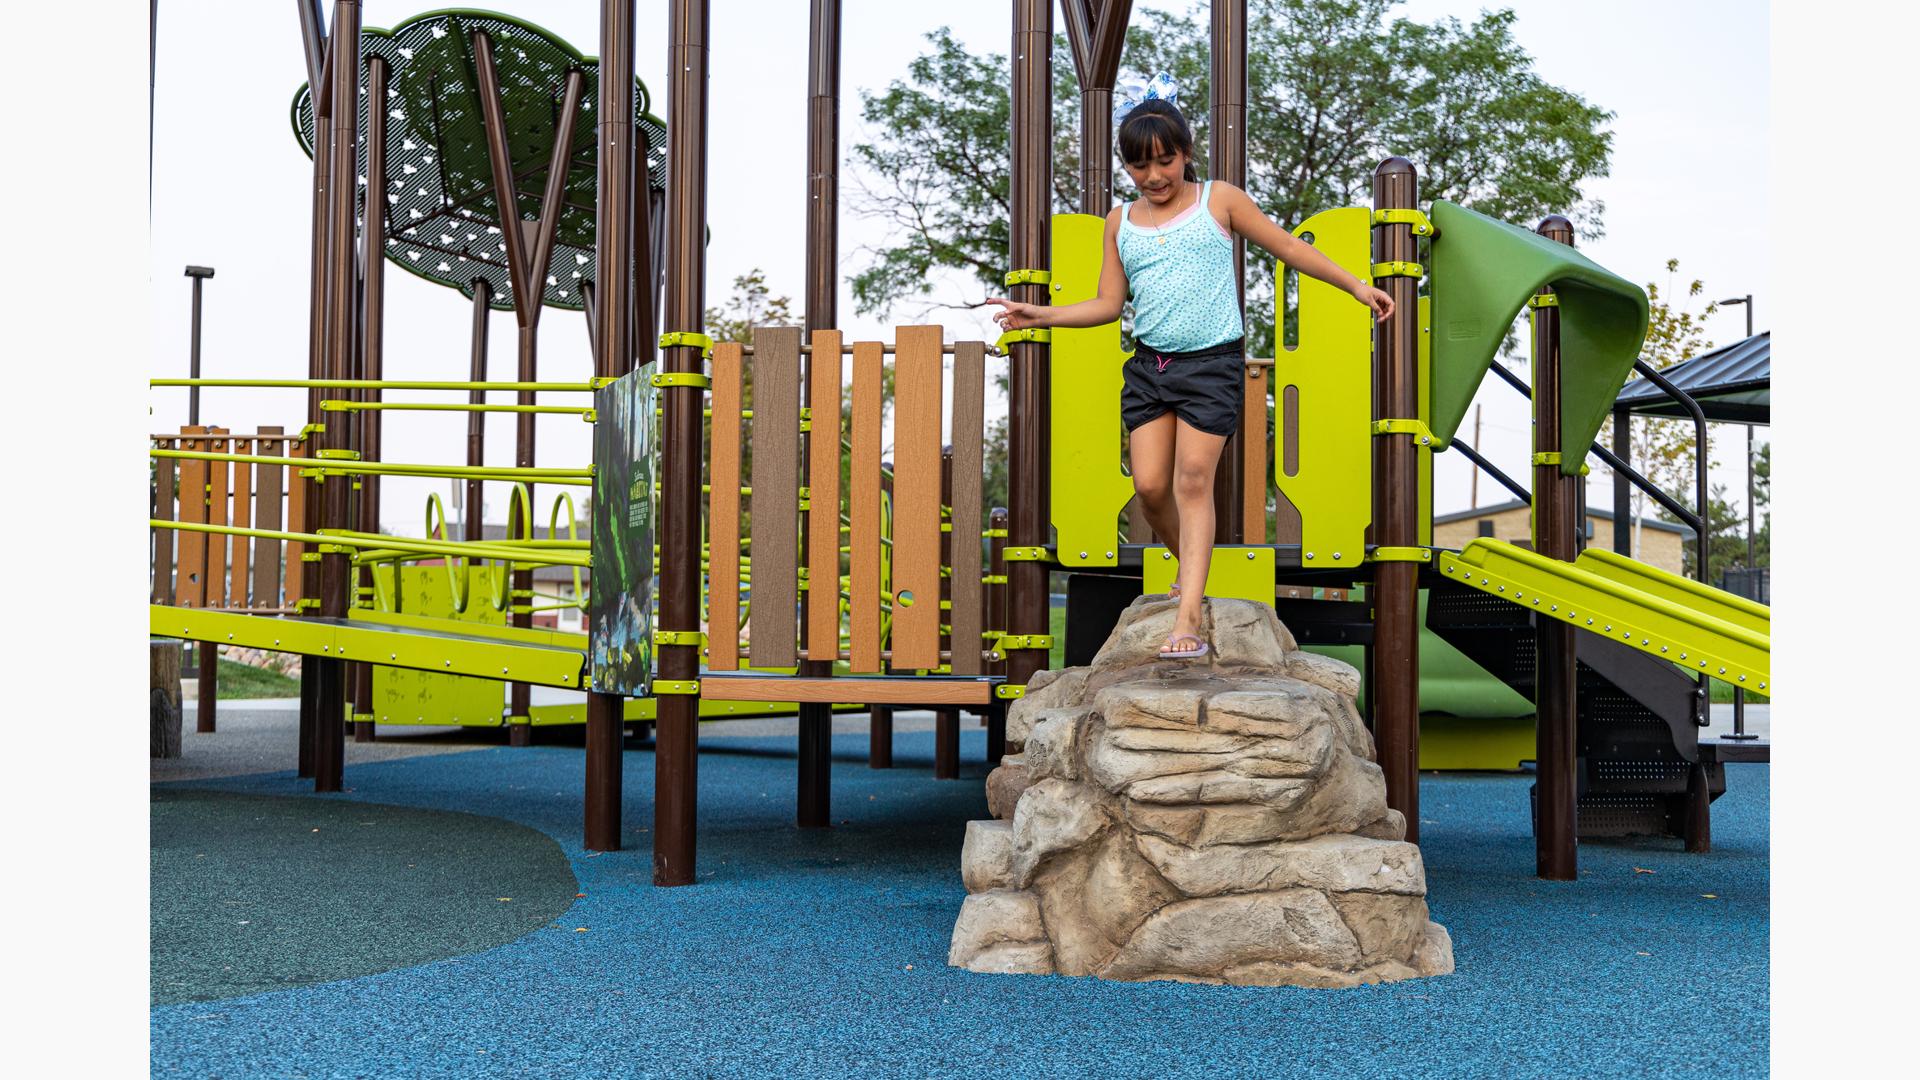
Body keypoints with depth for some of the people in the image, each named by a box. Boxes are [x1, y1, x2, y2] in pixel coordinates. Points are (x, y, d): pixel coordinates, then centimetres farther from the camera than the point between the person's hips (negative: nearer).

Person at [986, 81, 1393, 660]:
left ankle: (1188, 615, -10)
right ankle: (1192, 571, 24)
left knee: (1193, 482, -10)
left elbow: (1288, 247, 10)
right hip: (1148, 366, 4)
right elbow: (1109, 303, 12)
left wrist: (1356, 286, 10)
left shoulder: (1219, 200, 4)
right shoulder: (1121, 221, 12)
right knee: (1149, 485, -3)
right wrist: (1041, 315, 0)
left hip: (1212, 363, -3)